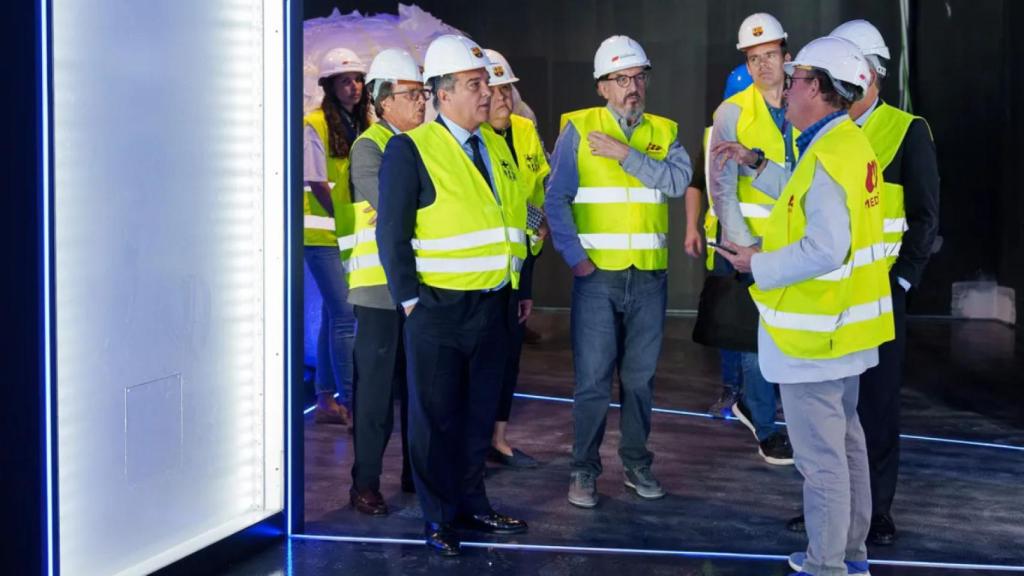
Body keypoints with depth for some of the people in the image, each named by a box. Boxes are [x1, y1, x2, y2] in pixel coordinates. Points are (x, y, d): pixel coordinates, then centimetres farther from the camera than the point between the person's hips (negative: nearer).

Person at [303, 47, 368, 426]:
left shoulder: (362, 124, 11)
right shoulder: (315, 125, -9)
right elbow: (317, 185, -12)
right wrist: (346, 224, -14)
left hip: (353, 236, 7)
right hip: (323, 234, -7)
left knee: (333, 314, 11)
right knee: (344, 315, -11)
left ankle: (326, 400, 18)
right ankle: (349, 402, -7)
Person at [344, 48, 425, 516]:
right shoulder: (369, 146, -8)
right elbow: (390, 204, -21)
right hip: (382, 286, -7)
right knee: (377, 385, -3)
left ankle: (417, 471, 24)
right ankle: (365, 483, 5)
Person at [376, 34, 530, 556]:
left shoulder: (497, 146, 11)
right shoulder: (411, 149, -10)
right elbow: (392, 233, -11)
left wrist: (517, 288, 14)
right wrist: (410, 298, -13)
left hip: (493, 306, 6)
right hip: (438, 309, -6)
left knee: (479, 413, 15)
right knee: (435, 417, 5)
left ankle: (471, 503, 30)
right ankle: (438, 517, 18)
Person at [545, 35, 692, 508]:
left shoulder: (664, 131, 9)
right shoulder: (579, 129, 1)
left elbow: (678, 180, -9)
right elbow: (556, 199, -3)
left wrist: (625, 154, -15)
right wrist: (574, 256, -11)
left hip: (649, 274, 3)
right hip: (597, 273, -3)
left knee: (640, 376, 12)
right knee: (592, 377, -1)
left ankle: (637, 463, 25)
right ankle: (585, 470, 12)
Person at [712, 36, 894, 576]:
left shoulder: (830, 156, -23)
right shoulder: (846, 142, 9)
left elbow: (824, 250, -30)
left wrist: (760, 263, -16)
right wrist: (756, 164, 24)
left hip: (814, 333, -11)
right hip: (842, 325, 11)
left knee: (820, 457, -1)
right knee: (846, 440, 20)